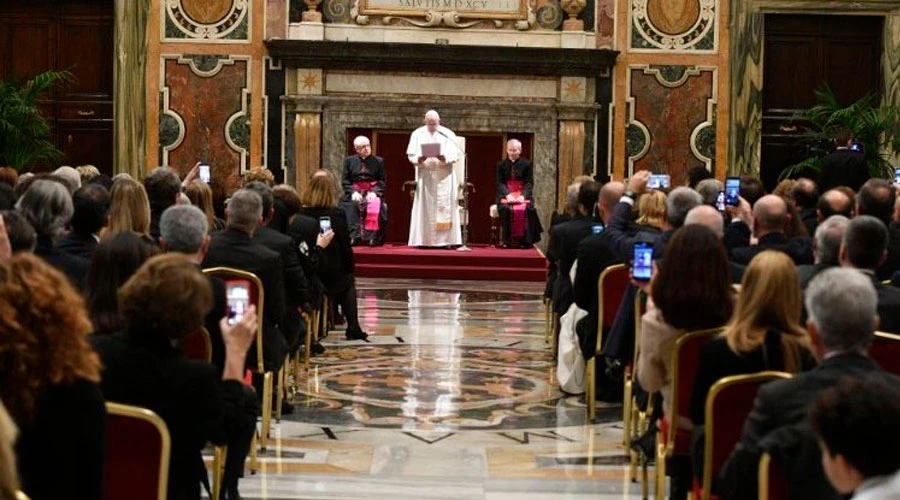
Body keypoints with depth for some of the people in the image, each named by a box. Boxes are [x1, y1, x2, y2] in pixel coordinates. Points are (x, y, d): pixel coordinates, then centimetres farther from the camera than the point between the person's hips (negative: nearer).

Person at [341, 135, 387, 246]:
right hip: (355, 191, 0)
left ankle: (372, 236, -34)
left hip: (372, 192, 0)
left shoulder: (378, 161, 11)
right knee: (350, 205, -31)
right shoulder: (349, 161, 13)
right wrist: (353, 192, -12)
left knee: (375, 205, -33)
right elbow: (345, 181, 6)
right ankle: (354, 236, -34)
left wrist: (375, 192, -14)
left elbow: (382, 181, 5)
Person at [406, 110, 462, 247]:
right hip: (424, 175, 1)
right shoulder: (417, 134, 8)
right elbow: (411, 155, 4)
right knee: (425, 208, -2)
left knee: (445, 206, -4)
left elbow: (455, 155, -1)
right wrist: (419, 159, -17)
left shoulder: (448, 134, 5)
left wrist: (444, 158, -20)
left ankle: (444, 239, -3)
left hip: (444, 176, 0)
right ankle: (424, 240, -1)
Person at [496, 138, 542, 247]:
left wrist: (523, 195, -18)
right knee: (505, 208, -33)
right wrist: (507, 195, -20)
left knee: (530, 209, -31)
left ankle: (525, 240, -20)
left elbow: (529, 182, 0)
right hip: (506, 195, 0)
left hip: (523, 194, 0)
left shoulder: (527, 164, 7)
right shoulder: (501, 165, 9)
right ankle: (506, 240, -24)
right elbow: (500, 183, 0)